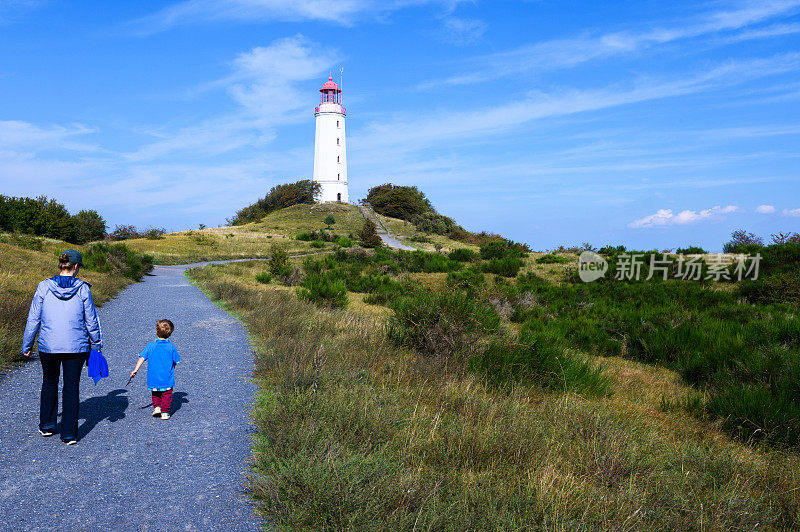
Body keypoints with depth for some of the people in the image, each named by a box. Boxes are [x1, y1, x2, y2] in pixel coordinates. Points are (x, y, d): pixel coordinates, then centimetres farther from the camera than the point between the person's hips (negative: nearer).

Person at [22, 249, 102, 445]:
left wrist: (27, 345, 11)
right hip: (76, 347, -1)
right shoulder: (83, 289, -7)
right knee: (72, 387, 8)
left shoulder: (44, 287, -5)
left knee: (49, 383, 23)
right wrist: (97, 345, 8)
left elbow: (33, 319, 0)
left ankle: (46, 425, 33)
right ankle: (69, 434, 10)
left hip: (48, 347, 1)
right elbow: (92, 322, -3)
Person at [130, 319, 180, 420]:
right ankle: (165, 412, 10)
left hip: (153, 379, 2)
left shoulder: (150, 346, -5)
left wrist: (135, 370, -4)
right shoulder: (171, 347, -7)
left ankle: (156, 407, 18)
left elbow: (142, 358, -8)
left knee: (155, 394, 26)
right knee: (166, 395, 12)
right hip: (167, 379, -1)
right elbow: (175, 362, 1)